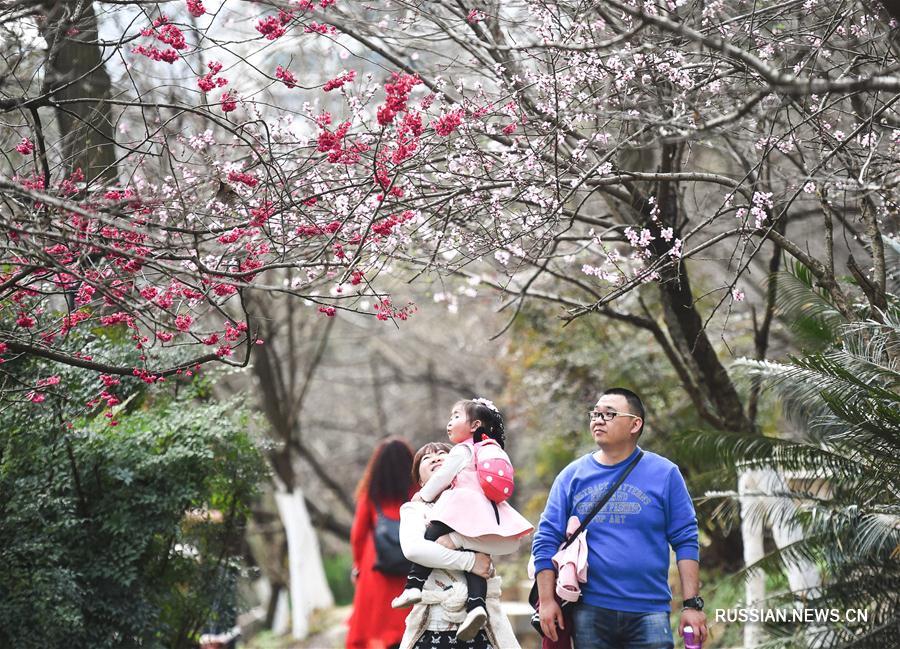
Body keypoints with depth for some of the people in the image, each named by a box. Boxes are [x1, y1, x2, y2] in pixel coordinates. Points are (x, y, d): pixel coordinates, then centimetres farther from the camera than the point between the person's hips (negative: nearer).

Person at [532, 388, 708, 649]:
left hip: (649, 613, -2)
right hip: (590, 612, 2)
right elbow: (546, 541, 5)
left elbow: (686, 541, 1)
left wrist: (692, 605, -6)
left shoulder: (664, 473, 2)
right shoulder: (573, 475, 6)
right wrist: (547, 600, -3)